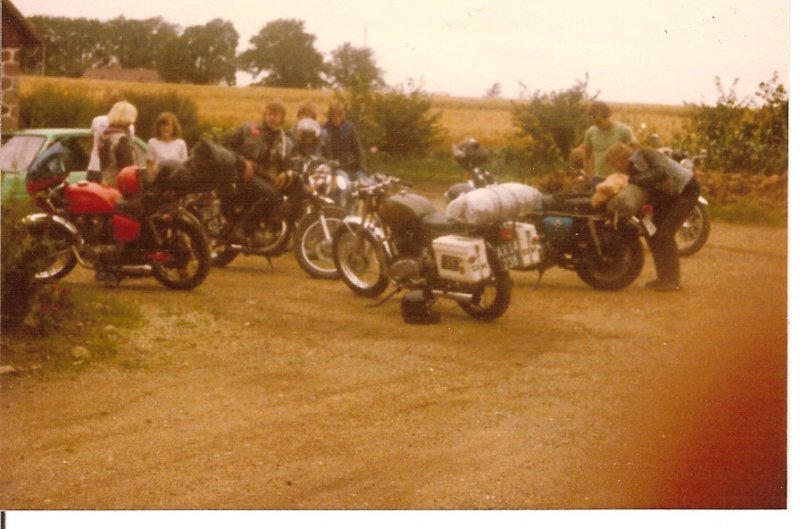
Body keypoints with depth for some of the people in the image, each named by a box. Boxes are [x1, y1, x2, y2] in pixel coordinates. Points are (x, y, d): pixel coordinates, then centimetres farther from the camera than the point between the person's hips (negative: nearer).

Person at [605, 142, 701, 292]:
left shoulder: (646, 155, -24)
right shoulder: (632, 171, -1)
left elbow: (662, 174, -41)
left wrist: (633, 180, -35)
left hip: (686, 189, -9)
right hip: (668, 194, 9)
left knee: (665, 234, -15)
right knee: (652, 233, 4)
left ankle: (673, 281, -8)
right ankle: (663, 277, 14)